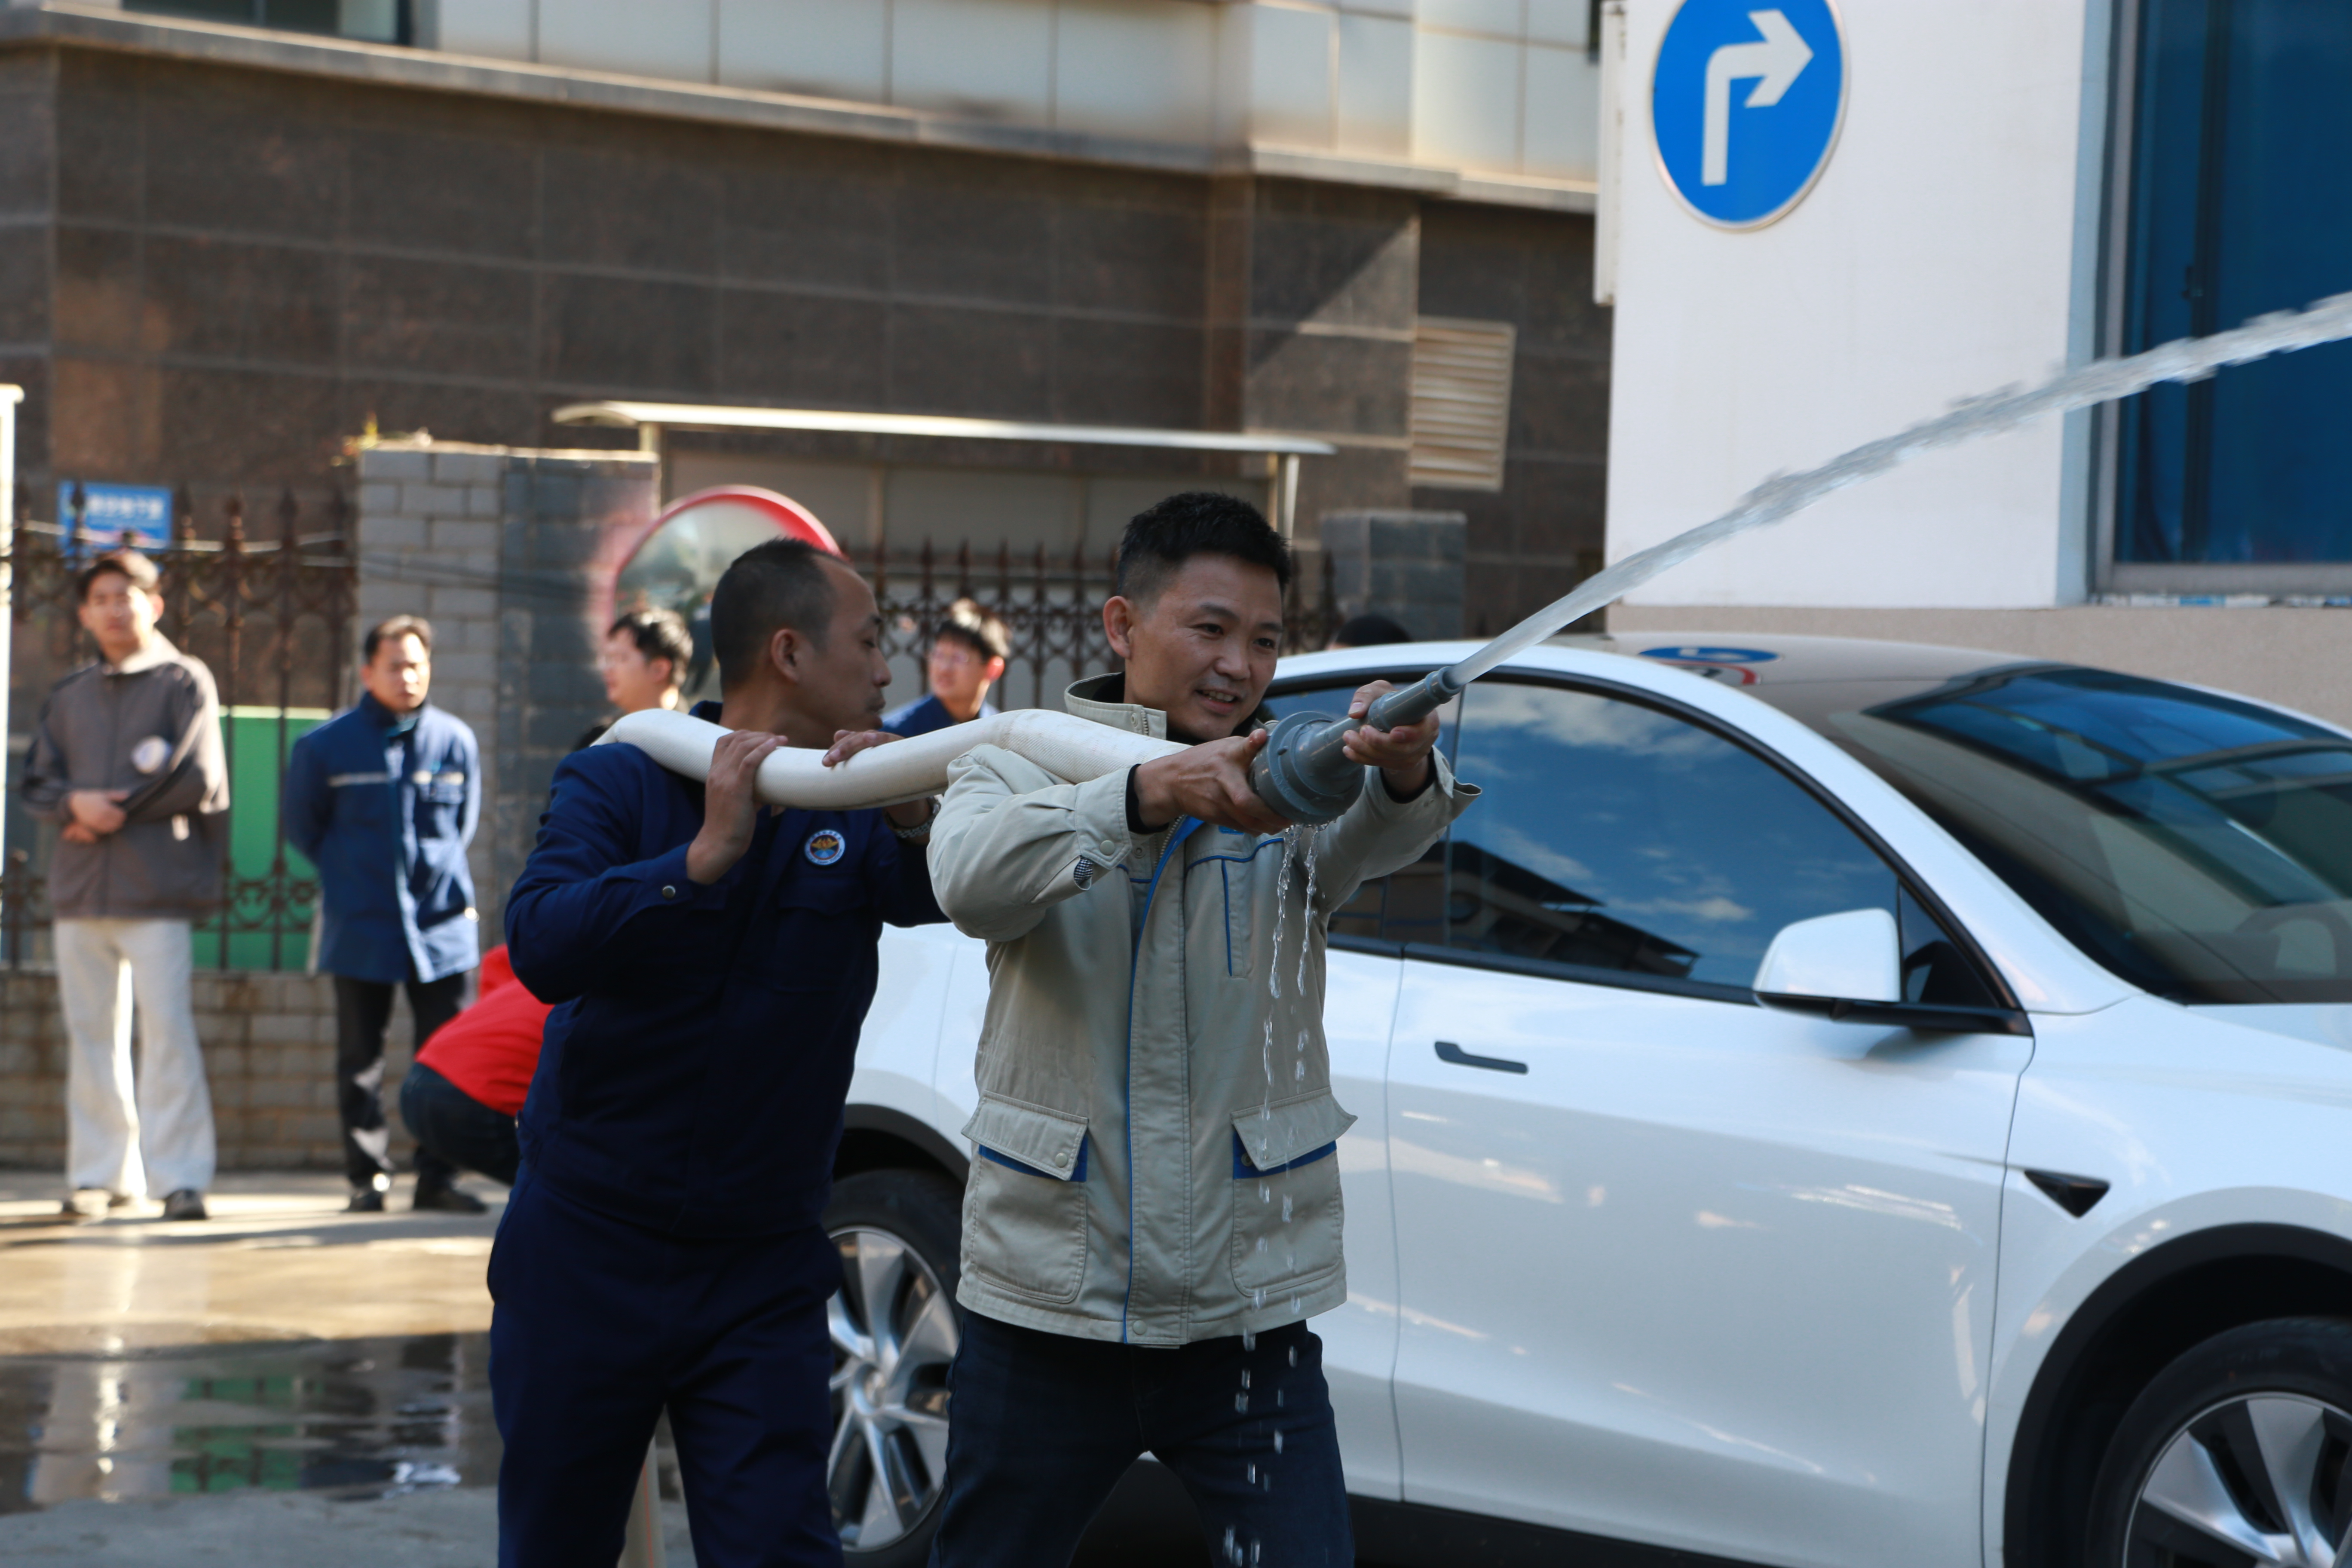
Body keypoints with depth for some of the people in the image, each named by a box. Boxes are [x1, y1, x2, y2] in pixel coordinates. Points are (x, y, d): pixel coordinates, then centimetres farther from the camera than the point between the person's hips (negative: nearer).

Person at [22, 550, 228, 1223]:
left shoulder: (184, 681, 3)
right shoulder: (70, 695, 19)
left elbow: (198, 782, -7)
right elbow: (36, 781, 13)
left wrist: (113, 809, -6)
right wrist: (74, 804, -9)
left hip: (156, 890, -5)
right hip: (79, 889, 5)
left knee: (167, 1030, -11)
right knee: (91, 1034, 6)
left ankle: (180, 1175, -9)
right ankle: (101, 1173, 12)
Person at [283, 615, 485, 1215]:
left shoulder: (455, 741, 1)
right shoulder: (325, 746, -2)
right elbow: (302, 827, 11)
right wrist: (347, 877, 10)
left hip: (441, 922, 1)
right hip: (360, 928, -1)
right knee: (360, 1058, 3)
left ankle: (438, 1177, 6)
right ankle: (369, 1177, 11)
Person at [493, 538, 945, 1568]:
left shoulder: (853, 801, 3)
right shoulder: (620, 781, -5)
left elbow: (933, 894, -18)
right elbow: (541, 945, -22)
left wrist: (916, 824, -38)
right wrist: (706, 855, -30)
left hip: (763, 1277, 1)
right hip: (586, 1253, -1)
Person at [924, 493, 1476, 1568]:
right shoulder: (1021, 770, 1)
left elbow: (1378, 837, -21)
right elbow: (971, 881, -23)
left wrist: (1407, 773, -45)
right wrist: (1151, 792, -39)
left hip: (1247, 1314, 0)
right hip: (1044, 1306, 0)